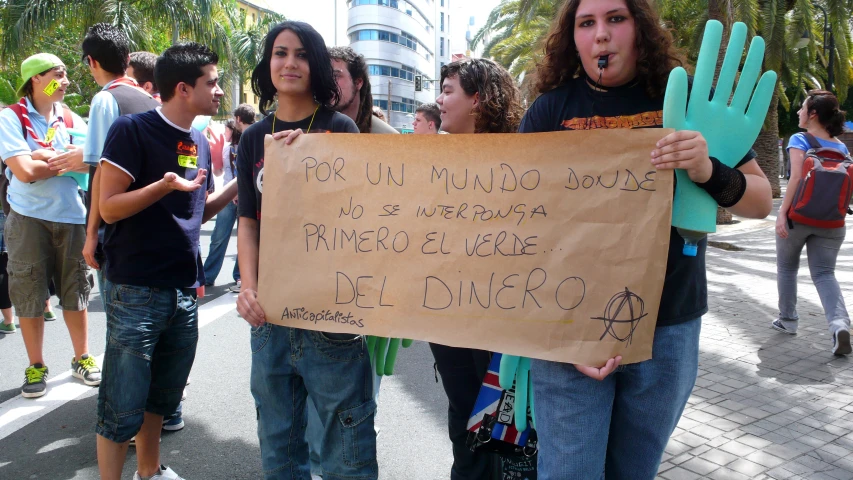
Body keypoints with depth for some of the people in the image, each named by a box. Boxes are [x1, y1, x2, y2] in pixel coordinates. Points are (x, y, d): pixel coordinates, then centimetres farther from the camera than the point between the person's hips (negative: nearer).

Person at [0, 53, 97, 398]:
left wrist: (45, 156, -16)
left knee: (75, 290, 10)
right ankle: (36, 367, 19)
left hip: (71, 217, 3)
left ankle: (82, 358, 24)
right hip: (29, 218, -3)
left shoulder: (71, 120, 8)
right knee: (29, 293, 5)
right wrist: (70, 159, -7)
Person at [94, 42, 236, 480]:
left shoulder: (200, 143, 11)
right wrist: (166, 185, -26)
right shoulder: (133, 130, -11)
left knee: (162, 395, 19)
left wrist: (239, 184, 6)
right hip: (137, 292, -7)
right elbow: (109, 207, -14)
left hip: (184, 292, 7)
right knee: (123, 408, 1)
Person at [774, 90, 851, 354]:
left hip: (798, 215, -4)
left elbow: (797, 177, -20)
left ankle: (788, 319, 25)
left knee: (787, 267, 17)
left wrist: (782, 212, -22)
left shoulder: (800, 140, -8)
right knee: (824, 273, 5)